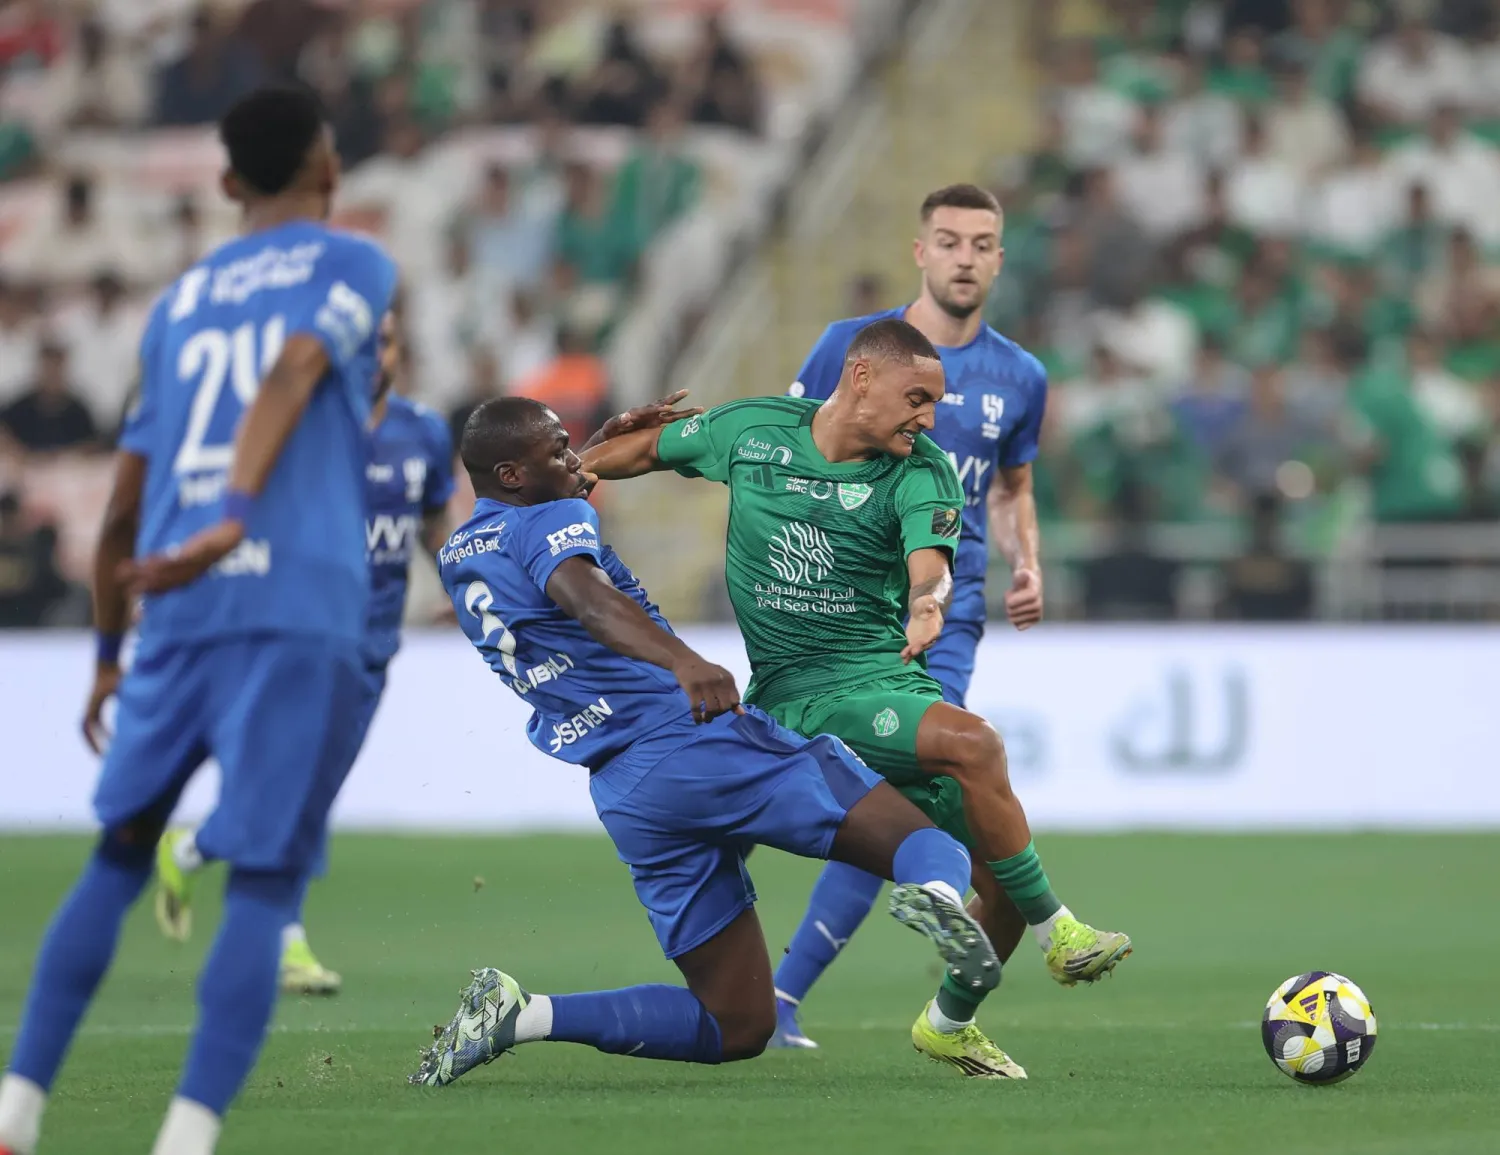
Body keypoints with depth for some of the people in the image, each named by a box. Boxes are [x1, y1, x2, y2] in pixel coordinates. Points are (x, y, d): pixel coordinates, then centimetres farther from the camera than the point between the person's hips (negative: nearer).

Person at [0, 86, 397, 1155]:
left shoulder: (178, 303, 23)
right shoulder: (353, 267, 10)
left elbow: (124, 510, 24)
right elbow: (294, 376, -13)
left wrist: (108, 653, 34)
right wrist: (233, 521, -26)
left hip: (177, 616, 5)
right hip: (303, 608, -5)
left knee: (118, 858, 16)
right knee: (264, 884, -4)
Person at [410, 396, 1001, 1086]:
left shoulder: (455, 561, 20)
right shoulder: (554, 522, -2)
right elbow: (587, 596, -25)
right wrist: (685, 664, -42)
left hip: (623, 797, 7)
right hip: (696, 742, -7)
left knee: (735, 1029, 12)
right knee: (932, 848, -6)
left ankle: (517, 1015, -4)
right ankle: (936, 891, -45)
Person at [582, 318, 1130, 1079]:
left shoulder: (922, 474, -2)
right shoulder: (751, 430, 0)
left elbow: (931, 565, -22)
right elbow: (649, 450, 18)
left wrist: (929, 602, -44)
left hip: (889, 678, 4)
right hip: (801, 698, -4)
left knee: (1001, 867, -3)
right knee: (973, 744, -30)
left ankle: (950, 1024, 23)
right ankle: (1058, 935, -19)